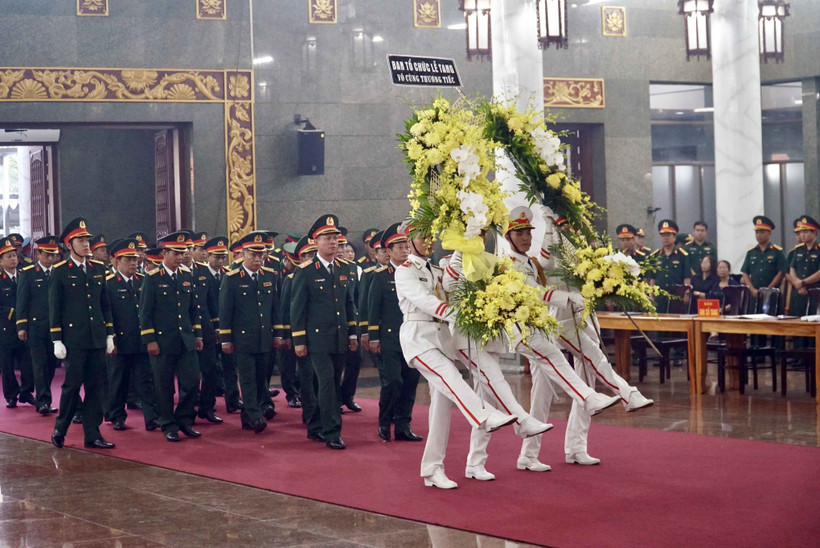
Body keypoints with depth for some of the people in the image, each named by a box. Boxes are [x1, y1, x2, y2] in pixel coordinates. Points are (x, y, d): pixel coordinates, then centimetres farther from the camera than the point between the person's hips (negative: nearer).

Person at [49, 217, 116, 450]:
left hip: (97, 339, 5)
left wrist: (109, 334, 9)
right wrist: (57, 340, -8)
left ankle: (92, 434, 10)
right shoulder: (60, 272, -3)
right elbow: (54, 307, -3)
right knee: (73, 384, -2)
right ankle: (60, 429, 16)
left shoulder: (99, 269, 11)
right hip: (74, 340, -5)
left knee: (95, 386, 5)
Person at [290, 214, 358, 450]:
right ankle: (332, 433, -12)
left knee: (332, 384, 10)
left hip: (340, 340, 6)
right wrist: (299, 340, -8)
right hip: (318, 339, -6)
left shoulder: (343, 270, 12)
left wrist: (352, 334, 15)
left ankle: (317, 425, 24)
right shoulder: (305, 271, -5)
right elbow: (297, 307, -5)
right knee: (326, 383, -12)